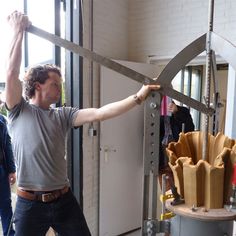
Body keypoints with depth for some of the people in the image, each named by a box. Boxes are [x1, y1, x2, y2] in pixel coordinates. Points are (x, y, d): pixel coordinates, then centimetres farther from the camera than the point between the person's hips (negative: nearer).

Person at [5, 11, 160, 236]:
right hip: (30, 203, -3)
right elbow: (11, 73, -17)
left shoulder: (63, 115, 3)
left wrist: (138, 97, -13)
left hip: (64, 200, 3)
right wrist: (18, 31, -13)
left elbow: (99, 113, -7)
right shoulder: (19, 111, -4)